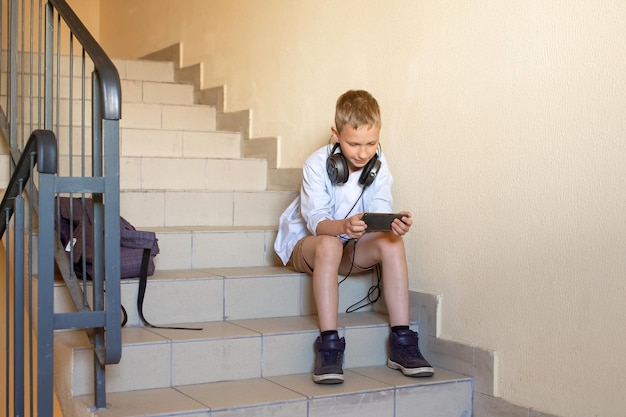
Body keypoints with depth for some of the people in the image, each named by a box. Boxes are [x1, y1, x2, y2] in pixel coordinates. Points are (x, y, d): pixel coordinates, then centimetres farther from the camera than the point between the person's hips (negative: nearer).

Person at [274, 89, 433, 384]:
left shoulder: (379, 166, -8)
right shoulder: (317, 164, -19)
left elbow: (381, 215, -18)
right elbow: (317, 222, -27)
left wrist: (394, 225, -42)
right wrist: (344, 226, -49)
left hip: (350, 246, 4)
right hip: (305, 243, -4)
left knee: (392, 243, -24)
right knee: (330, 245, -38)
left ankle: (401, 342, -23)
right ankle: (329, 346, -37)